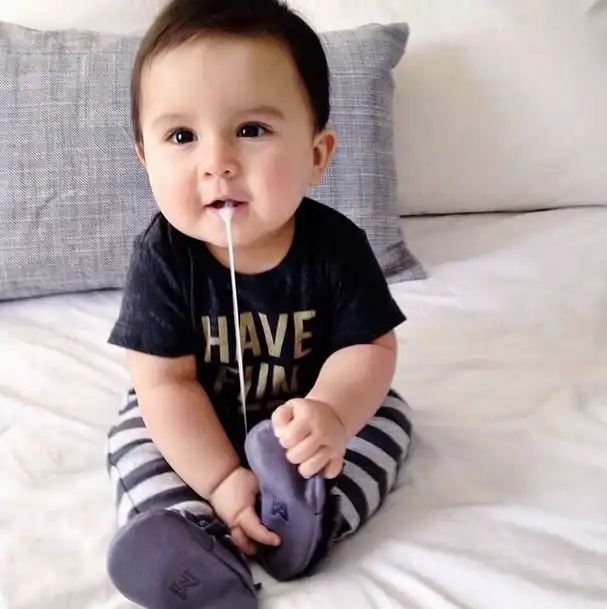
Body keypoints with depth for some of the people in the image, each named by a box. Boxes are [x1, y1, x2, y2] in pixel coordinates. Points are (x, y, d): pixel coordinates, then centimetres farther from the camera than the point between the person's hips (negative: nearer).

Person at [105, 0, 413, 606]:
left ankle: (308, 518, -27)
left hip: (303, 414, 1)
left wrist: (331, 412, -40)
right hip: (195, 427, 0)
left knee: (388, 414, -12)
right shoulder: (161, 257, -24)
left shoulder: (335, 244, -22)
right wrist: (221, 480, -30)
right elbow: (166, 381, -23)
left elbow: (369, 348, -18)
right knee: (133, 433, -18)